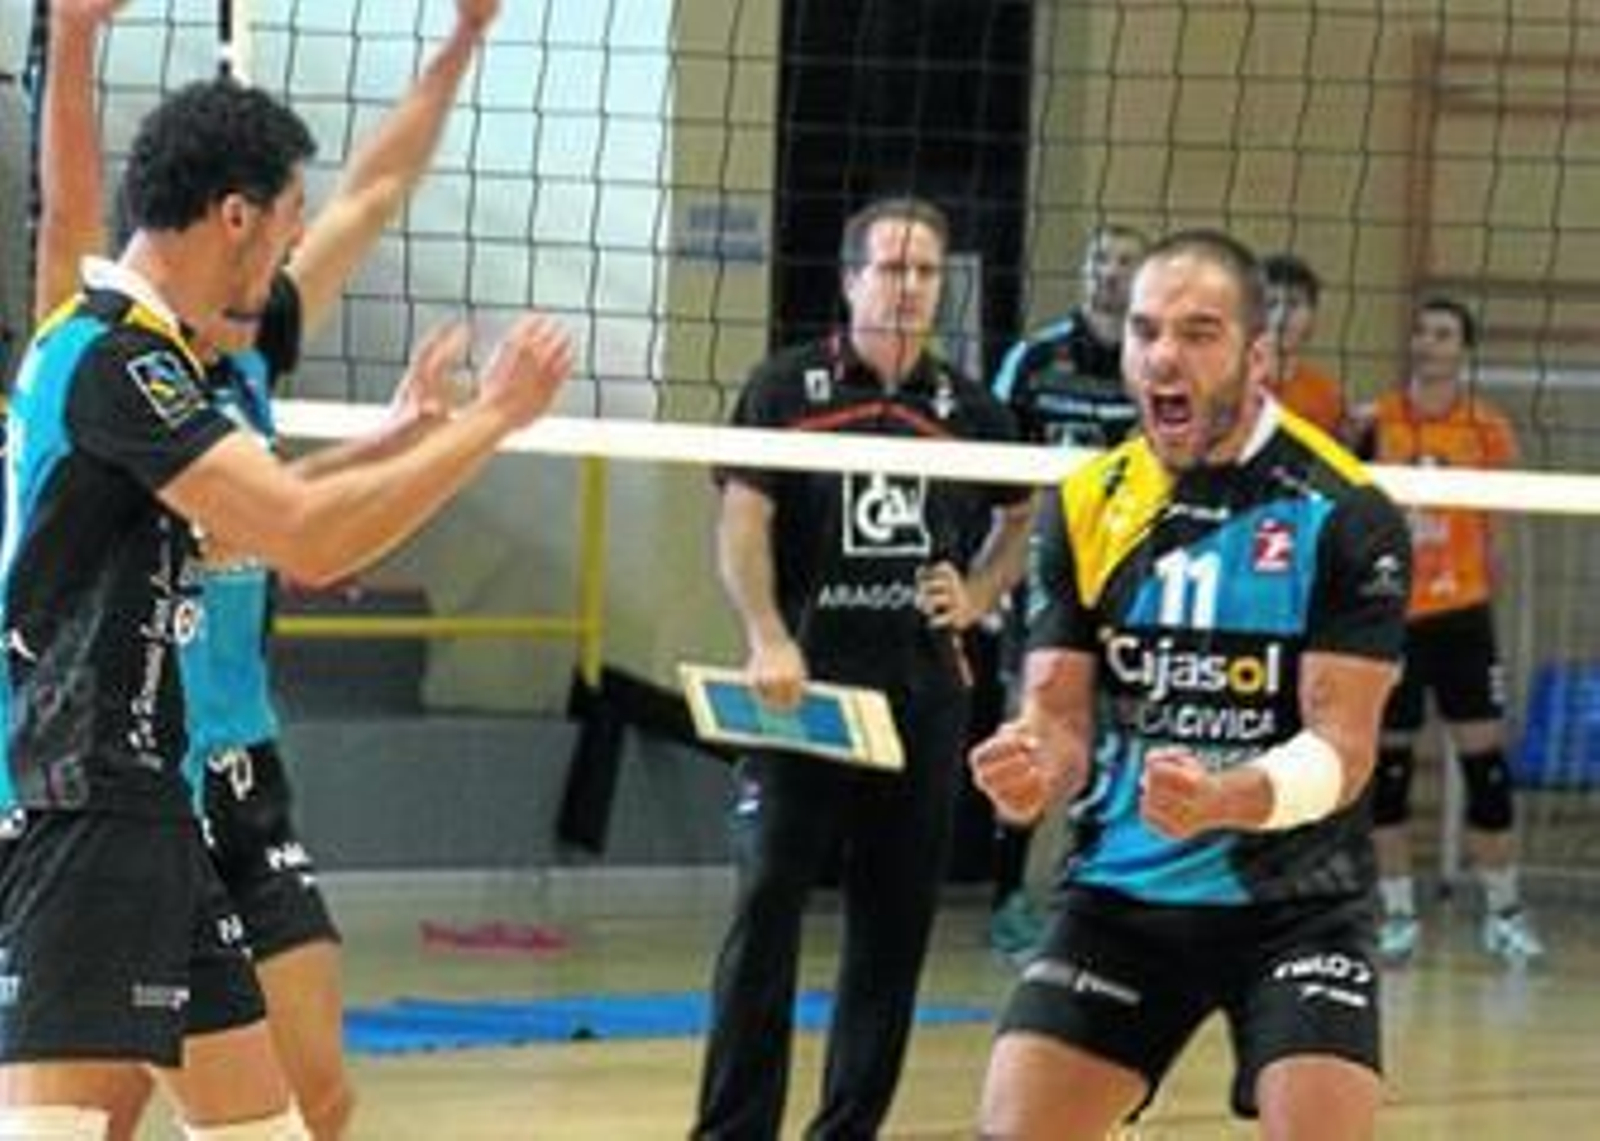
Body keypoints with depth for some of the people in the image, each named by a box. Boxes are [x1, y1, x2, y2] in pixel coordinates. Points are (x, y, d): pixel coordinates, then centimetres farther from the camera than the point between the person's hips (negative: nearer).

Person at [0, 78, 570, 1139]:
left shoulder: (130, 351, 16)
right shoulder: (115, 357, -16)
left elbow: (224, 527, 33)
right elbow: (310, 541, -23)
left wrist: (407, 431, 34)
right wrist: (493, 417, -13)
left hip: (141, 801, 11)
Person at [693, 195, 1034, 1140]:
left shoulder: (968, 409, 10)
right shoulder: (786, 389, 1)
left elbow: (1019, 522, 23)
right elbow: (743, 523, -4)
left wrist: (975, 595, 4)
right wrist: (769, 639, -17)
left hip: (924, 695, 3)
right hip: (806, 687, -3)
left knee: (896, 921, 5)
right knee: (769, 903, -7)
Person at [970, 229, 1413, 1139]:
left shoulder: (1346, 515, -9)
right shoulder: (1087, 508, 2)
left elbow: (1340, 747, -14)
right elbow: (1059, 715, 3)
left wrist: (1221, 801, -34)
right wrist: (1033, 772, -22)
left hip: (1295, 897, -3)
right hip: (1121, 892, 3)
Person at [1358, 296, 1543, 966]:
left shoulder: (1488, 429, 1)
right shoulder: (1376, 423, -1)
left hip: (1460, 615, 0)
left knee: (1484, 758, -1)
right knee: (1389, 764, 3)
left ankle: (1503, 912, 11)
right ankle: (1398, 915, 13)